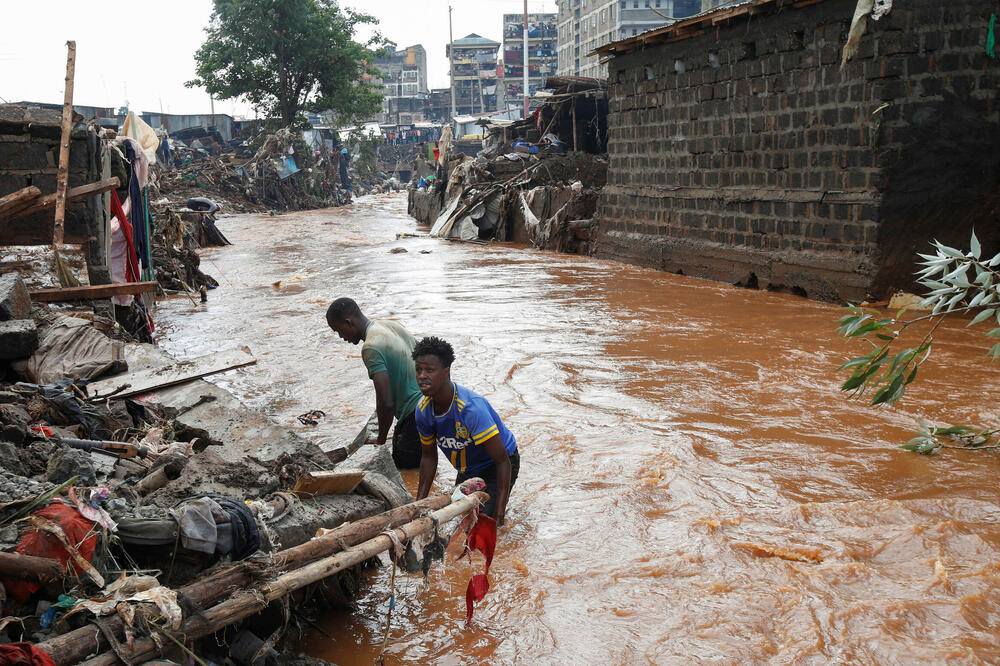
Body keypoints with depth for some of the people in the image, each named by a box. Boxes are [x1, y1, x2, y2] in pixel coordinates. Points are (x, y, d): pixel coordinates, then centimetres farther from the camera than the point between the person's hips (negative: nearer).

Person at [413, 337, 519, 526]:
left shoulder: (471, 407, -36)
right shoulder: (423, 409, -15)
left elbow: (502, 461, -33)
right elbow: (428, 457, 3)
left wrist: (498, 517, -36)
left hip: (495, 466, -7)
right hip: (468, 471, 7)